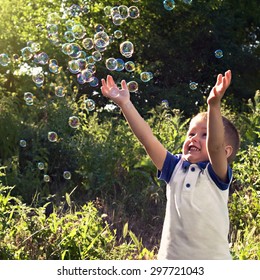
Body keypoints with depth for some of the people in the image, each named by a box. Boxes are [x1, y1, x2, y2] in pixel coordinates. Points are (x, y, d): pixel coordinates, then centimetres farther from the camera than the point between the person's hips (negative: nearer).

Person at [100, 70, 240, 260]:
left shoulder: (216, 174, -4)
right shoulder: (176, 168, 6)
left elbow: (215, 146, -24)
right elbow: (147, 139, -2)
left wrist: (214, 105, -38)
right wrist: (125, 103, -9)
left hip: (213, 258, -3)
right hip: (170, 258, 4)